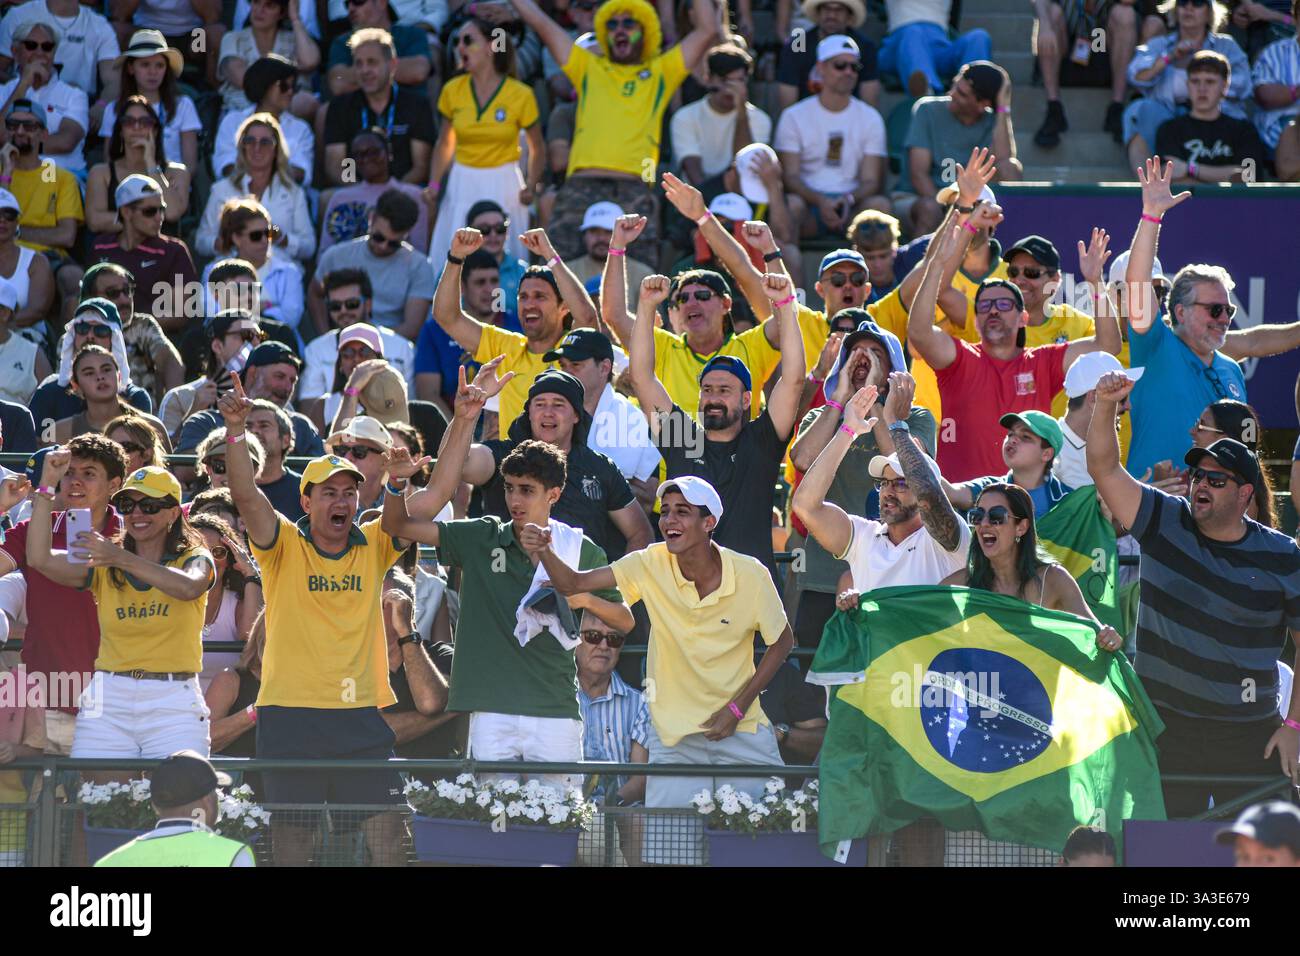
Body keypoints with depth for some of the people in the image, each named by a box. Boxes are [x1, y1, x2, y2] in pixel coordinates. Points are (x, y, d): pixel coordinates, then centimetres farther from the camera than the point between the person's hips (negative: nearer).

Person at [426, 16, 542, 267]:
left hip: (504, 188, -3)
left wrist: (532, 185, -10)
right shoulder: (453, 90, 2)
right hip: (462, 188, 3)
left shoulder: (520, 95, -5)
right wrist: (434, 183, 0)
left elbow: (537, 148, 6)